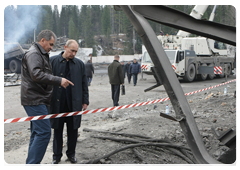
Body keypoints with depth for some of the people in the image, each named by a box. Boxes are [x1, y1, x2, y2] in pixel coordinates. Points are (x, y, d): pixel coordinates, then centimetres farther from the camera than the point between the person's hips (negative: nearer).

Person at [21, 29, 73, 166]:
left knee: (37, 132, 14)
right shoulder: (33, 54, -12)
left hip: (39, 100, 11)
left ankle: (32, 164, 22)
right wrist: (59, 80, -29)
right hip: (35, 100, -11)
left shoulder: (41, 55, 21)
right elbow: (36, 74, -27)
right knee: (44, 132, -14)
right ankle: (32, 165, -9)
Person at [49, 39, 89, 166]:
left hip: (74, 103, 2)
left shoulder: (79, 64, 7)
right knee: (57, 130, 8)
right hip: (57, 103, -1)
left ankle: (71, 154, 26)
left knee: (73, 130, 9)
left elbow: (84, 84, 10)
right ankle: (57, 155, 22)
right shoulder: (52, 61, 1)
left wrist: (85, 101, 6)